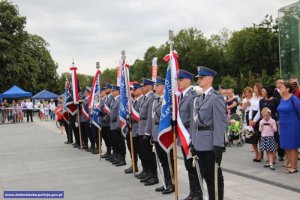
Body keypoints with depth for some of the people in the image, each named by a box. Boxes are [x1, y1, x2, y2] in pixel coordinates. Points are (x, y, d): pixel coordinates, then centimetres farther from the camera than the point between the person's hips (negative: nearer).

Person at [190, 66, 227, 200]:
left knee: (215, 176, 4)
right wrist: (193, 142, 12)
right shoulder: (197, 98, 14)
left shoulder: (216, 98, -10)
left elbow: (221, 123, -15)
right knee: (205, 175, 14)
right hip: (200, 143, 7)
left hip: (211, 143, -7)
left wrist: (218, 145, -19)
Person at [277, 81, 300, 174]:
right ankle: (290, 164, 22)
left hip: (292, 126, -7)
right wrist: (280, 122, 15)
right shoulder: (282, 99, 8)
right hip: (283, 126, 7)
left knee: (292, 147, -1)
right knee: (286, 146, 11)